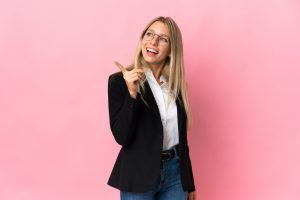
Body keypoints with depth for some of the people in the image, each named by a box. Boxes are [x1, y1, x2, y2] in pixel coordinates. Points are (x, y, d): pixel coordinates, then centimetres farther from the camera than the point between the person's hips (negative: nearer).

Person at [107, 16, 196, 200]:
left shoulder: (176, 84, 4)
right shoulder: (120, 80, -8)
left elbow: (181, 136, 9)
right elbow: (122, 137, -14)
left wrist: (189, 183, 12)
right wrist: (132, 94, -24)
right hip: (138, 175, -3)